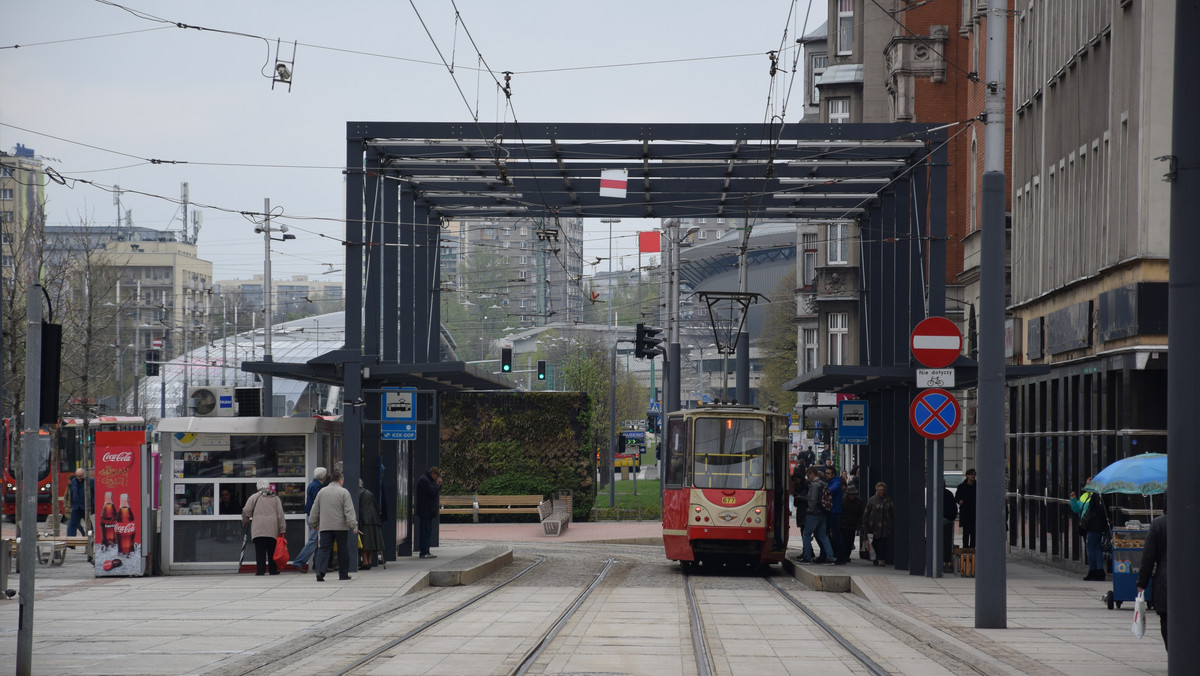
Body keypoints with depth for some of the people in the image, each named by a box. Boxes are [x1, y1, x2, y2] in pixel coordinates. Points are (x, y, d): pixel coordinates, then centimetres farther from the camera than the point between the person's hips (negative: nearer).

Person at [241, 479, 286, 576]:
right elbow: (280, 514, 7)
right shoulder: (275, 498, 11)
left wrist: (245, 522, 23)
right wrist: (282, 530, 9)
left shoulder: (254, 497, 5)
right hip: (273, 530, 2)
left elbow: (246, 511, 3)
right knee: (272, 550, 9)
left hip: (258, 529, -2)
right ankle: (273, 570, 11)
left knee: (260, 550, -2)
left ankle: (260, 570, -9)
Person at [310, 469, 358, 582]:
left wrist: (314, 524, 27)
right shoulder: (344, 492, -4)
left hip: (325, 527, 3)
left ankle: (320, 571, -19)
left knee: (323, 548, -1)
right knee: (343, 550, 8)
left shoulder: (321, 492, 9)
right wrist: (353, 525, -9)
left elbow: (315, 510, 15)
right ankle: (343, 574, 15)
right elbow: (349, 511, -10)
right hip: (341, 526, -3)